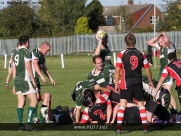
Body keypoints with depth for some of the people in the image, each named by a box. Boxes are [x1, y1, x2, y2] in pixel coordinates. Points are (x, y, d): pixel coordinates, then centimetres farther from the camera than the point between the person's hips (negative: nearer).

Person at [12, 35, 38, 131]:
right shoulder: (26, 51, -7)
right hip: (25, 79, -8)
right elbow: (28, 66, -15)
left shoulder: (15, 53, 16)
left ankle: (20, 125, 2)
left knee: (21, 103, 6)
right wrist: (33, 80, -10)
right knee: (34, 101, -4)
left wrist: (15, 85, 23)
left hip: (17, 80, 8)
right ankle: (28, 123, -13)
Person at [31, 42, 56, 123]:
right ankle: (35, 119, -14)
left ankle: (35, 118, 16)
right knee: (36, 97, -14)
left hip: (36, 79, 10)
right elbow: (35, 64, -25)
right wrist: (42, 76, -31)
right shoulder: (35, 52, -13)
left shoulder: (42, 55, 17)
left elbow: (43, 68, 26)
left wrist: (51, 79, 25)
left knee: (38, 98, 10)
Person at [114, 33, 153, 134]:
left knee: (122, 104, 0)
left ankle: (119, 128, -7)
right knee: (141, 104, 12)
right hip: (138, 83, 2)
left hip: (126, 83, -2)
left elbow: (117, 70, -6)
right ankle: (145, 127, 11)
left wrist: (116, 83, 4)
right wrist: (150, 81, 20)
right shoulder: (141, 54, 3)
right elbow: (147, 70, 7)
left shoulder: (122, 54, -5)